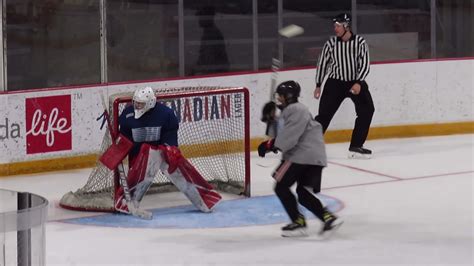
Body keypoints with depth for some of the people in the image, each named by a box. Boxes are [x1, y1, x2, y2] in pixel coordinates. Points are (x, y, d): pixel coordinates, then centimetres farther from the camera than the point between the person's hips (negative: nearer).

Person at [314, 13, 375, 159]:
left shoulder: (360, 42, -11)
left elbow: (365, 64, -13)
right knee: (324, 114, -7)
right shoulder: (331, 43, -7)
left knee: (367, 110, -11)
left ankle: (356, 146, -3)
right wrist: (318, 85, 5)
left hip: (355, 82, 1)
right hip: (335, 82, -1)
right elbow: (322, 63, 3)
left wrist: (359, 83, -26)